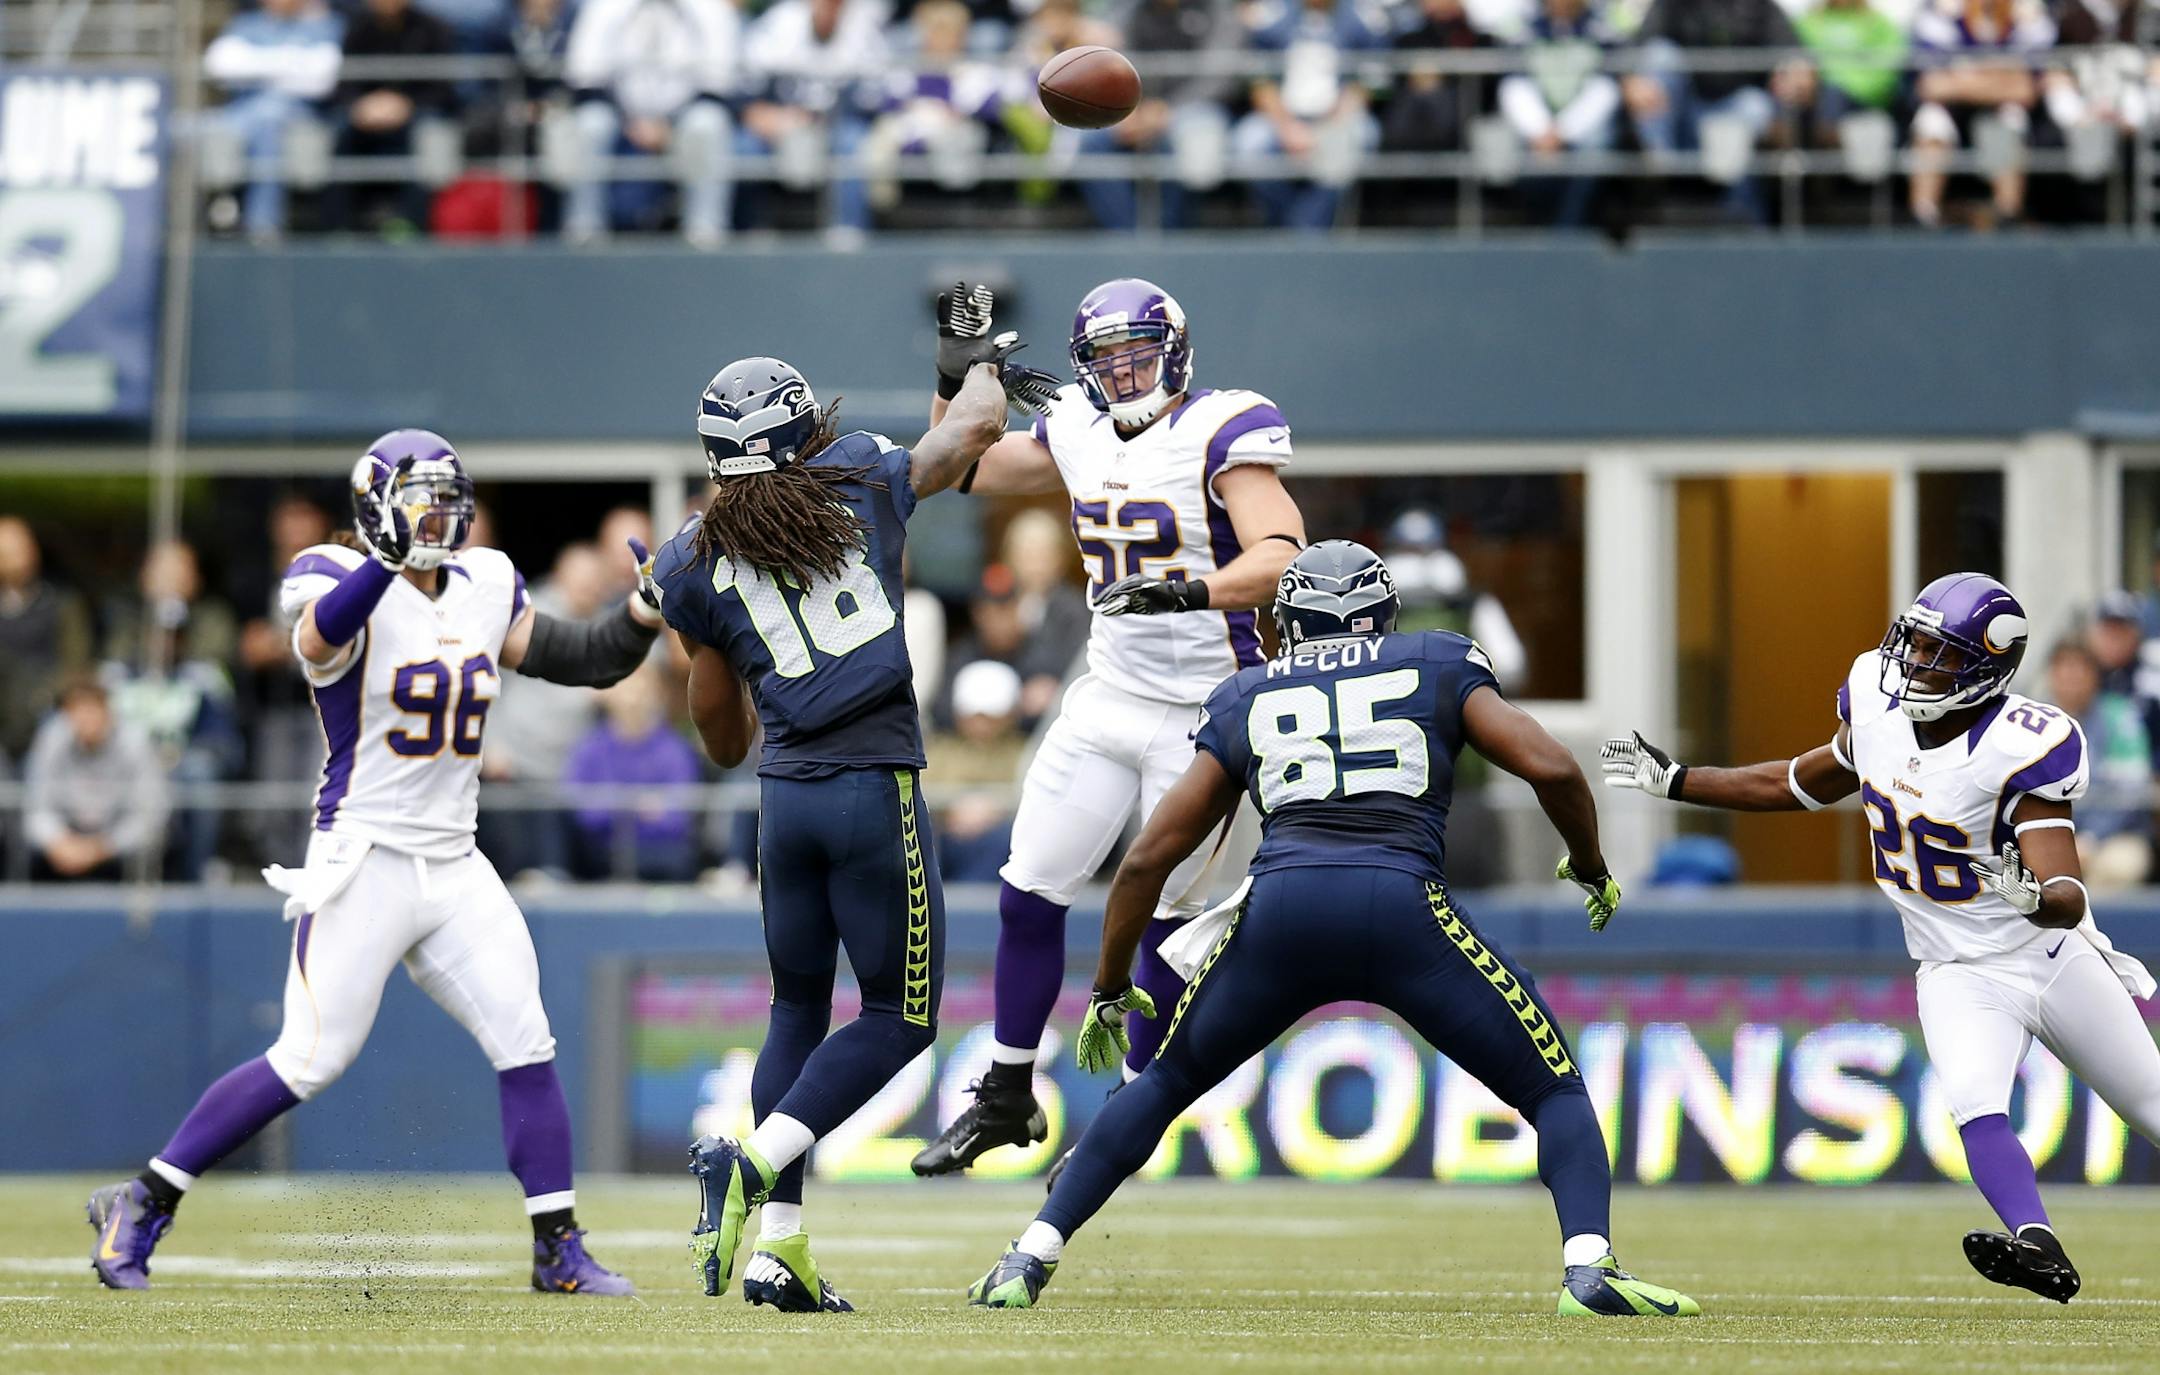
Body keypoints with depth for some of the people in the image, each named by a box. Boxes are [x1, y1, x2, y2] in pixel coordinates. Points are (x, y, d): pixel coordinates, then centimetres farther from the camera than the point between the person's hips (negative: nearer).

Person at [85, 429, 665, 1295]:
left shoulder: (486, 589, 9)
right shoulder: (345, 583, -10)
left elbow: (580, 660, 16)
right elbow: (322, 633, -34)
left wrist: (643, 614, -3)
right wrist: (393, 554, -50)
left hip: (453, 865, 6)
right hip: (364, 859, -6)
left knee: (526, 1045, -2)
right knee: (312, 1060, -8)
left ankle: (558, 1250, 5)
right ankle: (141, 1206, 3)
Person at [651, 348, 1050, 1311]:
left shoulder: (694, 563, 5)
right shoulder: (861, 480, 0)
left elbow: (723, 741, 12)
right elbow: (974, 428, 15)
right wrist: (989, 370, 35)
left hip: (784, 797, 3)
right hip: (877, 792, -3)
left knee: (797, 1010, 14)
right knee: (900, 1015, 5)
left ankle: (777, 1241, 4)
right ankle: (755, 1161, -14)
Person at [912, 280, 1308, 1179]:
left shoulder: (1219, 435, -14)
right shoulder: (1081, 434, 5)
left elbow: (1278, 557, -28)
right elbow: (962, 467, 20)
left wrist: (1186, 590, -42)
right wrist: (957, 370, 7)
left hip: (1204, 715, -6)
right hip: (1108, 698, 6)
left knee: (1167, 919, 1)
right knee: (1027, 896, 4)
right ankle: (1006, 1100, 17)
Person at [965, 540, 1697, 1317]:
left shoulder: (1244, 702, 25)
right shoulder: (1439, 668, 21)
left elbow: (1149, 859, 23)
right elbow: (1552, 768, 9)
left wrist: (1110, 989, 33)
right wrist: (1591, 868, 28)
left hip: (1279, 909, 2)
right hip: (1406, 909, -2)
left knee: (1165, 1085, 25)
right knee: (1556, 1093, 12)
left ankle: (1030, 1260, 18)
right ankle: (1588, 1266, -13)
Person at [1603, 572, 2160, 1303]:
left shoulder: (2022, 749, -27)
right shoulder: (1878, 705, -9)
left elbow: (2070, 898, -33)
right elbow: (1807, 784, 11)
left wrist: (2035, 895, -57)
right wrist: (1673, 781, 12)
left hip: (2054, 957, -3)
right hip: (1960, 976, 4)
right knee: (1977, 1107, -26)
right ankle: (2041, 1251, -38)